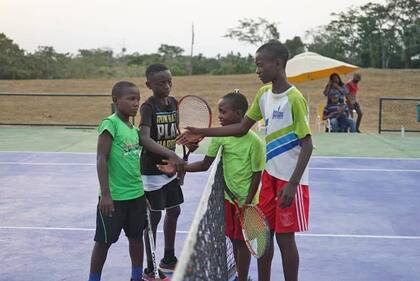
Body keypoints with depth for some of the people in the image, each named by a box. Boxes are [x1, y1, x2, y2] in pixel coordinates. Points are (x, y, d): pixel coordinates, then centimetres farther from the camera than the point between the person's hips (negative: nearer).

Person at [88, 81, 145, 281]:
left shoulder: (134, 129, 8)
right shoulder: (110, 124, -14)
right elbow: (101, 160, -16)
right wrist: (105, 194, -19)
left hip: (136, 194, 7)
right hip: (114, 197, -7)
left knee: (136, 237, 16)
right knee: (104, 241, 6)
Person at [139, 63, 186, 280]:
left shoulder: (173, 102, 4)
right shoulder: (148, 107, -18)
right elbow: (145, 138, -35)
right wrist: (171, 155, -46)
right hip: (152, 170, -8)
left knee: (174, 211, 16)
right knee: (154, 216, -1)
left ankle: (168, 260, 34)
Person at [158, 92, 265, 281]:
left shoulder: (254, 141, -19)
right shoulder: (220, 136, -2)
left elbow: (257, 174, -14)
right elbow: (205, 165, 2)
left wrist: (247, 203, -16)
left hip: (246, 198, -5)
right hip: (229, 195, 6)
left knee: (241, 241, 3)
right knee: (233, 239, 15)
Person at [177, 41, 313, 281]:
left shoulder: (294, 98, -17)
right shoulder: (264, 93, 6)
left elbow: (307, 145, -17)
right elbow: (242, 128, 13)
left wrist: (292, 184, -23)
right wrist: (203, 133, 7)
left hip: (290, 179, -7)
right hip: (270, 174, 7)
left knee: (284, 237, 0)